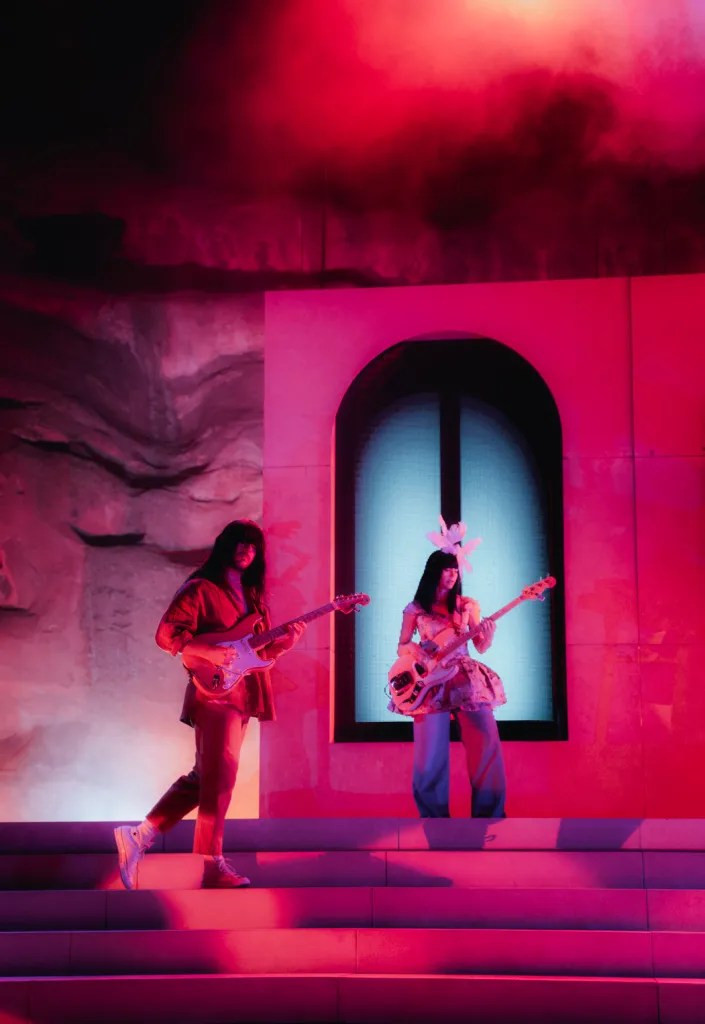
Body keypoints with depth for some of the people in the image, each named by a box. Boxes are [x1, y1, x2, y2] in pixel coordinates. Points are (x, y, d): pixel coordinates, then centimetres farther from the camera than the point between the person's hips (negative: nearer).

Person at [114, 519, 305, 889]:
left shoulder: (251, 594, 18)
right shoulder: (200, 588, -6)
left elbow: (258, 649, 19)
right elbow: (166, 633, -12)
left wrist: (285, 640, 0)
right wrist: (207, 651, -23)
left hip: (242, 696, 8)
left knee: (204, 777, 9)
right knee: (219, 778, -7)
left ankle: (139, 836, 14)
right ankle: (214, 867, -1)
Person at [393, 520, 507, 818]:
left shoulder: (467, 605, 11)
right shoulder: (415, 609, 8)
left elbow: (481, 647, 10)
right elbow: (402, 646, 13)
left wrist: (487, 635, -12)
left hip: (466, 679, 2)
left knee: (486, 743, -9)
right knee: (431, 755, -9)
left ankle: (489, 814, 0)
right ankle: (435, 817, 4)